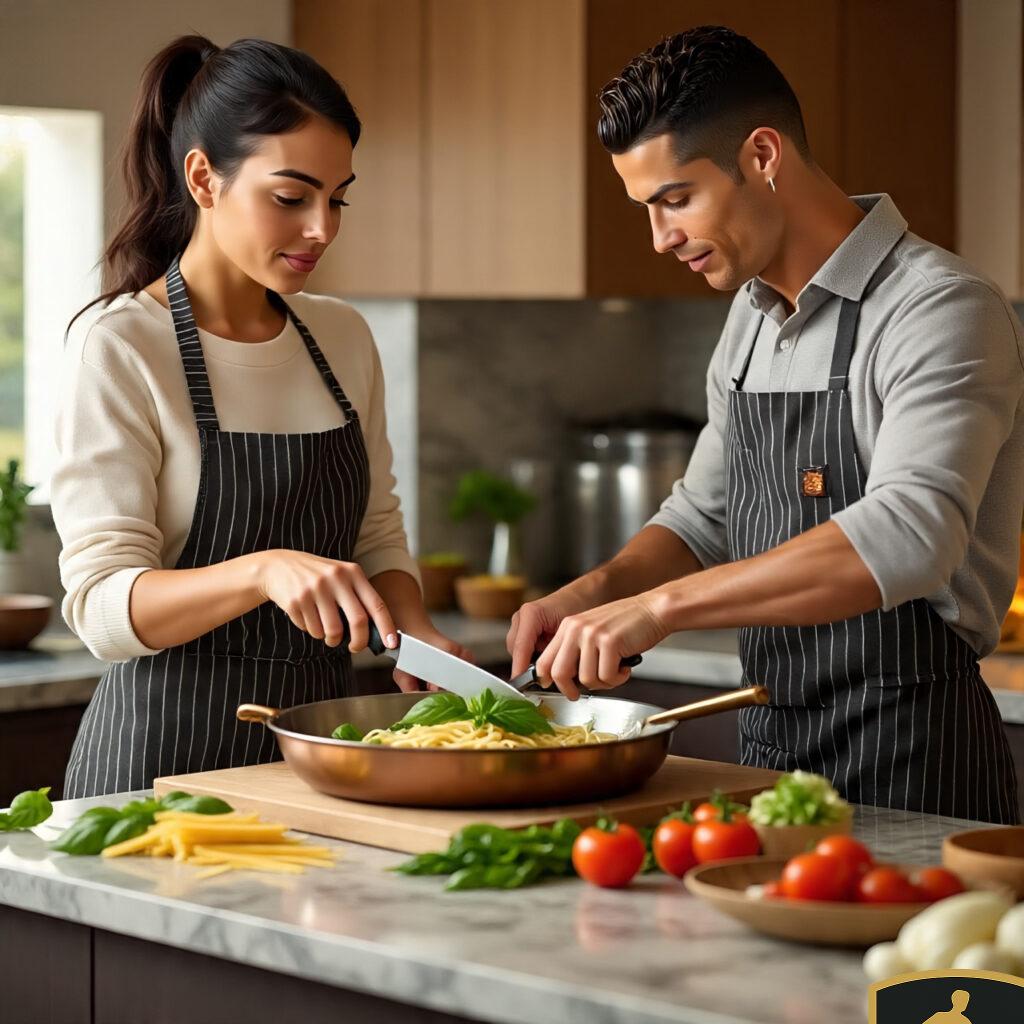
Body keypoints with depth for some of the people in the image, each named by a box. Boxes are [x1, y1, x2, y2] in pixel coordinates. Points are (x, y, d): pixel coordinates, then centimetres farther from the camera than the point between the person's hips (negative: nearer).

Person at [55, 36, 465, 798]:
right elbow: (101, 605, -18)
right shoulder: (121, 350, -13)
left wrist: (415, 631, -7)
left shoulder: (343, 338, 5)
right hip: (170, 754, -5)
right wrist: (262, 570, -34)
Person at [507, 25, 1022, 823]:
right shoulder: (751, 319, 11)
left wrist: (658, 606, -33)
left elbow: (908, 535, -32)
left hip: (908, 765, -8)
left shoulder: (940, 310, -17)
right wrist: (595, 594, -1)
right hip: (770, 750, 8)